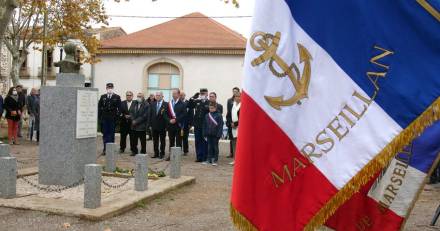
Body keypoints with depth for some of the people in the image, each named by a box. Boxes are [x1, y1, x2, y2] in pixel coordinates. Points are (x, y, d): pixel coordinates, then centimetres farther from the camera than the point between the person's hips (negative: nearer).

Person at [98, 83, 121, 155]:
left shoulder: (117, 97, 2)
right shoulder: (103, 97, 9)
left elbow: (119, 108, -1)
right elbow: (99, 107, 8)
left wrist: (117, 116, -10)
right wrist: (99, 116, 0)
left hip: (112, 119, -2)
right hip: (104, 118, 2)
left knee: (111, 134, 2)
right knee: (105, 134, 5)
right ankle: (105, 149, 11)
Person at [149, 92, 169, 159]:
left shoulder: (166, 105, -6)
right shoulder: (152, 105, 8)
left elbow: (168, 115, -7)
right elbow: (150, 115, 9)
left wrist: (166, 125, -11)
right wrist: (150, 124, 3)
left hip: (162, 126, -4)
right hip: (154, 126, 4)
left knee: (162, 141, 5)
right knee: (155, 141, 9)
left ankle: (162, 153, 14)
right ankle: (156, 153, 17)